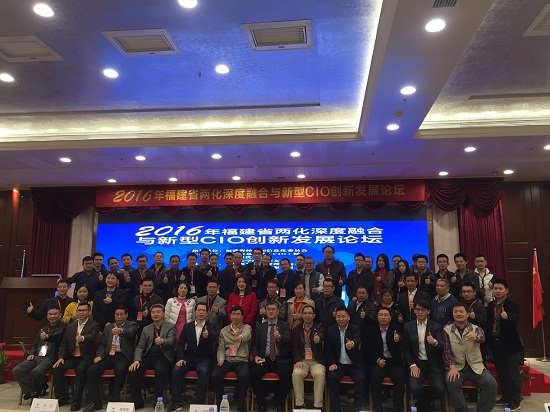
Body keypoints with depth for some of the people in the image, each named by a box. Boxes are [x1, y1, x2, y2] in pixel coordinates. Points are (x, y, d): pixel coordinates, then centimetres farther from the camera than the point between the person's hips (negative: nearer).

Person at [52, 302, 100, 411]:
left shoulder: (94, 325, 0)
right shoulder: (70, 326, 15)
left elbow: (92, 337, -21)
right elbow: (63, 344, 14)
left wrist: (83, 338, -44)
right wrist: (61, 357, -3)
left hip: (85, 358, -5)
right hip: (71, 357, 5)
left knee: (81, 369, -33)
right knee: (56, 368, -18)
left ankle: (76, 400, -22)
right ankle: (62, 397, -2)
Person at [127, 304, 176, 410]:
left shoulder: (170, 326, 5)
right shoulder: (146, 329, 18)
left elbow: (171, 340, -12)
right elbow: (140, 346, 12)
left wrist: (162, 341, -37)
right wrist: (136, 360, -8)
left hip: (163, 356, -4)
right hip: (148, 356, 4)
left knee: (161, 371, -35)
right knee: (132, 371, -22)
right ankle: (137, 402, -7)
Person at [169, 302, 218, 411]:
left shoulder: (212, 327, 0)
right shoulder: (187, 326, 9)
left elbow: (215, 337, -22)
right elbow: (180, 344, 9)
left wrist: (208, 335, -47)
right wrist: (180, 358, -9)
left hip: (205, 358, -2)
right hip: (190, 357, 3)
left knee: (203, 371, -33)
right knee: (176, 370, -24)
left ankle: (199, 402, -24)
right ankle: (176, 402, -12)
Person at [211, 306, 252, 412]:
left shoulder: (247, 328, 10)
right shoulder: (223, 331, 18)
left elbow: (247, 334, -16)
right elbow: (221, 348, 13)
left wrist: (241, 337, -42)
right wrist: (221, 359, -10)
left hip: (242, 360, -2)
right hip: (227, 360, 2)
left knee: (244, 376, -33)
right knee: (215, 375, -26)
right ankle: (221, 402, -3)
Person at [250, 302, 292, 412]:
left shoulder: (284, 326, 8)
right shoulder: (260, 327, 14)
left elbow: (288, 340, -10)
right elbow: (255, 345, 13)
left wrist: (280, 336, -33)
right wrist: (256, 356, -8)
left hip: (280, 359, -2)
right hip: (264, 359, 2)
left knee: (286, 374, -31)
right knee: (254, 373, -26)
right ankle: (262, 403, -7)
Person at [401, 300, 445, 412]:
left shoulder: (436, 327, 3)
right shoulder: (408, 326, 5)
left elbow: (441, 346, -11)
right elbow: (406, 349, 5)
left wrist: (435, 342, -34)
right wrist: (412, 365, -9)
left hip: (433, 365, 0)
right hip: (416, 364, 0)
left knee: (439, 389, -22)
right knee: (415, 389, -25)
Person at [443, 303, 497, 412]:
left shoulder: (476, 329, 3)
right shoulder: (447, 330, 2)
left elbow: (482, 337, -22)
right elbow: (446, 351, -5)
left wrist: (475, 337, -48)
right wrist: (452, 367, -22)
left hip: (475, 366, 1)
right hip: (457, 367, -1)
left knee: (491, 383, -23)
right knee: (452, 382, -30)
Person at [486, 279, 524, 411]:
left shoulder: (513, 305, -11)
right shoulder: (490, 305, 7)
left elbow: (514, 319, -31)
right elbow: (487, 323, 6)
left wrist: (507, 317, -51)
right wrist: (489, 343, 1)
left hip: (510, 344, -6)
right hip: (495, 343, 6)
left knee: (513, 373, 1)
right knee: (501, 372, 15)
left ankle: (515, 401, 11)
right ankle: (506, 397, 29)